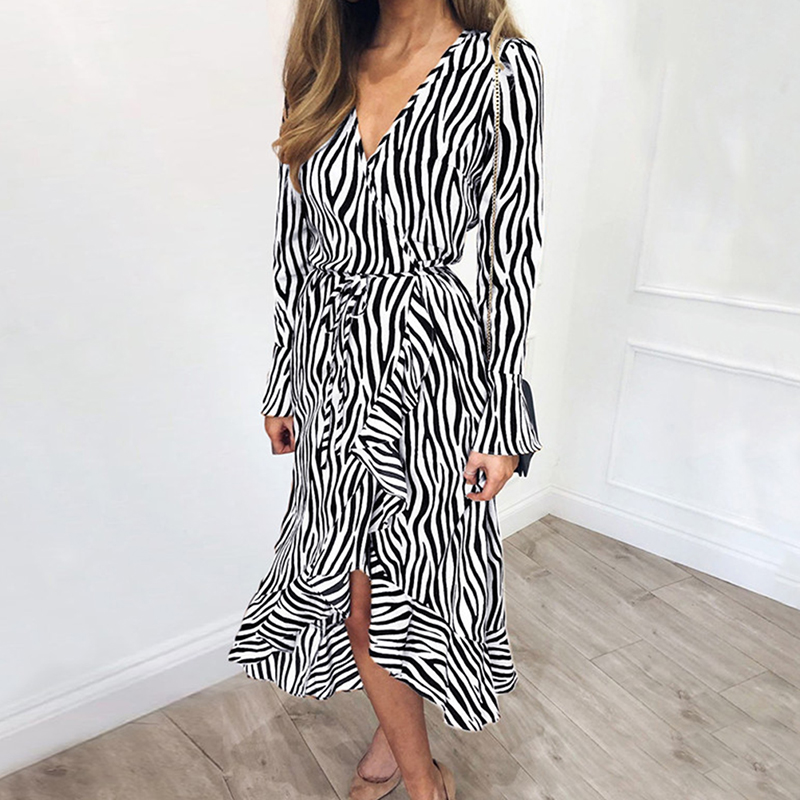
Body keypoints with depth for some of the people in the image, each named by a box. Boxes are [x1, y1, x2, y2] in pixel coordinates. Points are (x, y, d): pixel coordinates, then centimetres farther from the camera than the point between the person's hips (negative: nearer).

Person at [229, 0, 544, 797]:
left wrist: (503, 420, -6)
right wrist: (284, 384, 11)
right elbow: (296, 247, 9)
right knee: (353, 590, 13)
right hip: (331, 367, 4)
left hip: (428, 354, -4)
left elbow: (510, 258, -6)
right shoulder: (322, 68, 9)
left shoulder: (501, 68, -4)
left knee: (403, 583, 11)